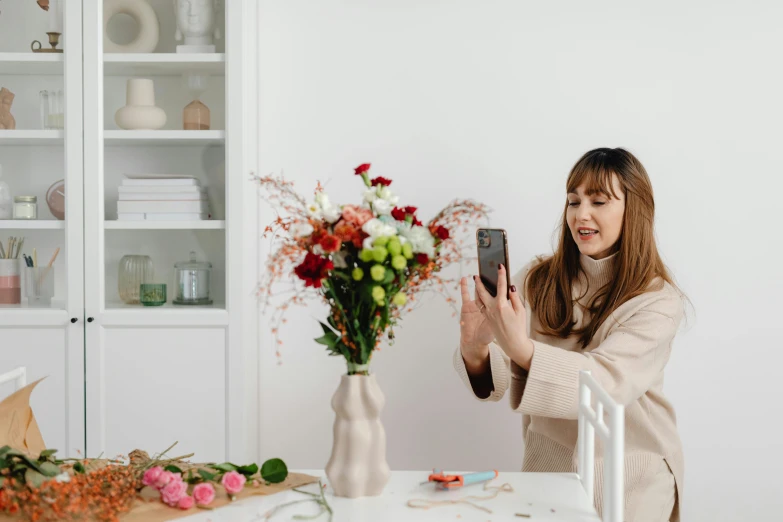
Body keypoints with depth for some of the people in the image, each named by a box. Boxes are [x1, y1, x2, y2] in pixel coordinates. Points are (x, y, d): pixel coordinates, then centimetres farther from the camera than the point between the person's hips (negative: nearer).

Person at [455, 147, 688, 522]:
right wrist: (475, 351, -31)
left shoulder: (659, 301, -11)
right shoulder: (537, 281, -2)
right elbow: (500, 378, -8)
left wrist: (520, 347, -40)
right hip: (548, 465, 2)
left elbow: (607, 382, -25)